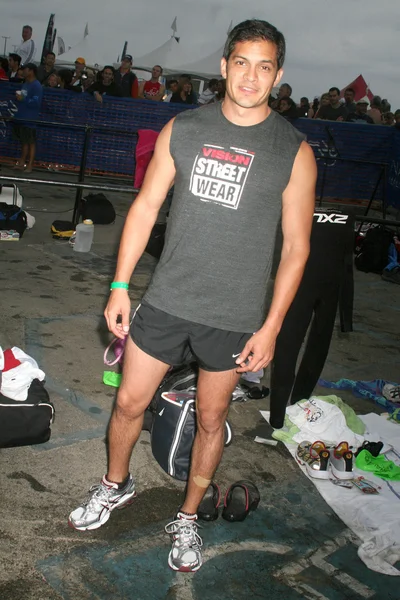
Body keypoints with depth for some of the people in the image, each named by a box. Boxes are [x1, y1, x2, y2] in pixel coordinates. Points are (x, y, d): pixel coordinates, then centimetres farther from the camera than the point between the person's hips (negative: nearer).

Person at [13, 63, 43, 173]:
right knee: (24, 141, 14)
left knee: (31, 142, -1)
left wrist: (23, 99, -17)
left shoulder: (36, 86, -12)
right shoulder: (25, 84, 14)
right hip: (21, 117, 8)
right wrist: (18, 96, 4)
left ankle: (30, 165, 5)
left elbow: (36, 102, -20)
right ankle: (21, 162, 21)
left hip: (30, 119, -8)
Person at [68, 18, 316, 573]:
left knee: (211, 420, 13)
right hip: (166, 300, 2)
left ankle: (187, 519, 36)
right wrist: (120, 286, 2)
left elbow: (296, 246, -3)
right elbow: (146, 206, 5)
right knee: (130, 402, 12)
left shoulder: (294, 151, -5)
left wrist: (270, 327, -7)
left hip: (234, 318, -1)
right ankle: (116, 485, 41)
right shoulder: (183, 129, 1)